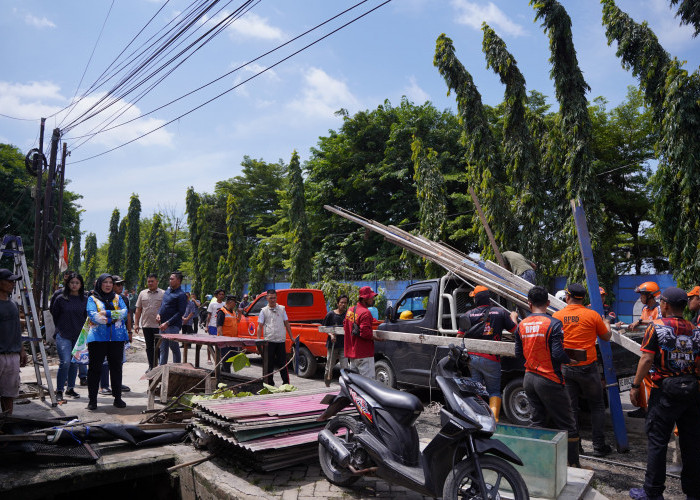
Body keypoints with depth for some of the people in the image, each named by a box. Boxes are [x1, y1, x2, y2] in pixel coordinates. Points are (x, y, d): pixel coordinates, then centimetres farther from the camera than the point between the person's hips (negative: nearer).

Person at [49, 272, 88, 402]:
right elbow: (54, 315, 8)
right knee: (65, 362, -13)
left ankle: (71, 389, 23)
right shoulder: (60, 298, -2)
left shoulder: (85, 300, 5)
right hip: (63, 336, -3)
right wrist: (60, 328, 10)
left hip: (79, 336, 3)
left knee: (75, 363, 10)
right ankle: (59, 391, -1)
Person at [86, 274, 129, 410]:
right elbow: (92, 315, -10)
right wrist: (114, 318, -13)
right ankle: (92, 399, 11)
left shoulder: (118, 298, 16)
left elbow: (125, 312, -1)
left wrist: (107, 313, -13)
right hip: (98, 337, -2)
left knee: (116, 367, 7)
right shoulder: (92, 299, 7)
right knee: (94, 368, 0)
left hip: (117, 337, 2)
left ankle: (118, 398, 15)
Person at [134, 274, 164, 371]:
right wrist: (136, 323, 6)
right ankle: (151, 366, 21)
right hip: (146, 325, 4)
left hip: (158, 325, -4)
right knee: (149, 347, 12)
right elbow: (138, 309, 11)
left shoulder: (163, 294, -1)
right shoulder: (142, 293, 10)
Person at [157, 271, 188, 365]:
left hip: (172, 326, -8)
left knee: (175, 348, 0)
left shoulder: (181, 295, -11)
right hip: (162, 325, 8)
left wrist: (167, 323, -19)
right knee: (163, 349, 13)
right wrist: (158, 314, 3)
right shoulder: (167, 290, 14)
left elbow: (180, 313, -15)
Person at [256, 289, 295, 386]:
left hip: (281, 341, 1)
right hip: (269, 341, -1)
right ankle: (269, 384, 16)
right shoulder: (264, 311, 6)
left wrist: (291, 337, 11)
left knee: (283, 363, 4)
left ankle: (286, 383, 13)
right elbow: (260, 326, 4)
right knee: (268, 364, 5)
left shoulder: (282, 309, 11)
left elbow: (286, 323, 15)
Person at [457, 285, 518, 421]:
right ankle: (494, 417, -1)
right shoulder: (500, 312, -3)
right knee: (494, 390, 10)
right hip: (490, 358, -2)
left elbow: (459, 336, 2)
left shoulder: (468, 315, 2)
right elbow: (514, 330, 6)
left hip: (471, 357, 2)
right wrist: (513, 317, 26)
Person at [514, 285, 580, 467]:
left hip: (529, 379, 6)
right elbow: (558, 354, -20)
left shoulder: (522, 325, 3)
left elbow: (518, 354, 7)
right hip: (549, 380, -6)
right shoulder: (553, 324, -14)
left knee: (537, 421, 16)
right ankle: (573, 464, 11)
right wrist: (570, 360, 0)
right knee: (567, 425, 6)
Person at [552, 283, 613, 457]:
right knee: (597, 406, 13)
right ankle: (599, 446, 17)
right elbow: (606, 337, 7)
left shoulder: (557, 316, -2)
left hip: (565, 368, 2)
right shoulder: (592, 315, -7)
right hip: (587, 367, -2)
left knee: (571, 408, 10)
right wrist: (606, 324, 27)